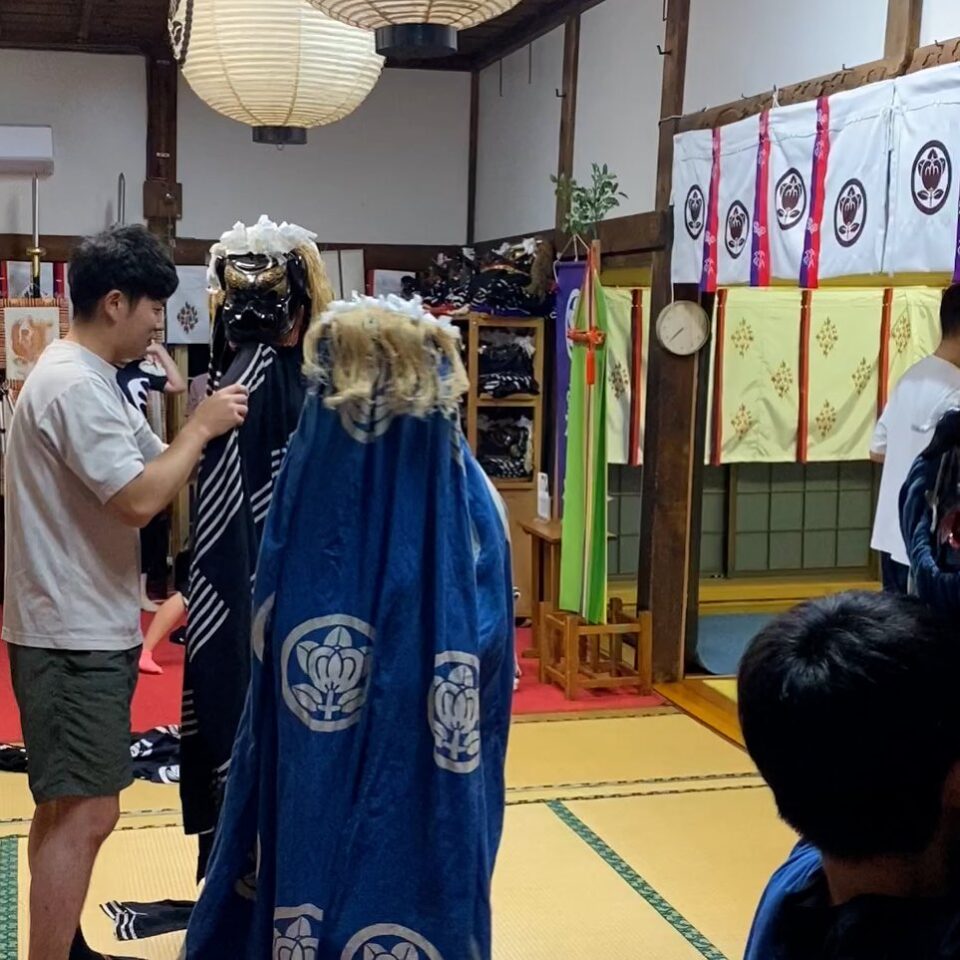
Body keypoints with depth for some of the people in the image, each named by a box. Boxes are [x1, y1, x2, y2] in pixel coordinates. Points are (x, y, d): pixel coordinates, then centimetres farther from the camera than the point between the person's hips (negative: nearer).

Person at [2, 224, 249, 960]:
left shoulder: (88, 378, 13)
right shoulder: (75, 385, -20)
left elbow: (150, 467, 16)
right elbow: (140, 499, -26)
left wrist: (202, 433, 2)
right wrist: (202, 427, -15)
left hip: (88, 627, 11)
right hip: (73, 635, -11)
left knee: (70, 807, 18)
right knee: (83, 813, -7)